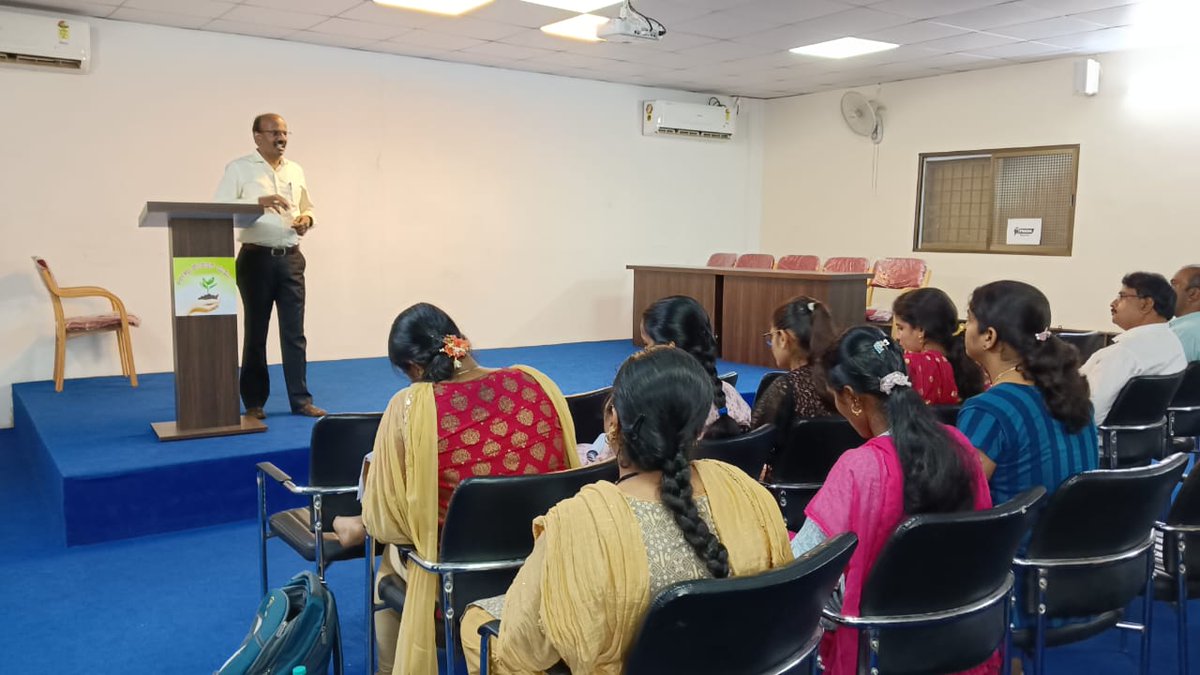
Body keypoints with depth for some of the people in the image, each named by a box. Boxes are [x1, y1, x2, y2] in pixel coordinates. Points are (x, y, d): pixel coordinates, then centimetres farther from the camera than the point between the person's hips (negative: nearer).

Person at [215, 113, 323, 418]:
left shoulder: (295, 170, 15)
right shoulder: (239, 168, -1)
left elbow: (307, 208, 24)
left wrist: (307, 219, 1)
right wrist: (259, 201, -23)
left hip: (291, 258, 4)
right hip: (256, 257, -4)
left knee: (294, 332, 3)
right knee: (256, 332, 5)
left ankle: (301, 399, 8)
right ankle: (254, 402, 15)